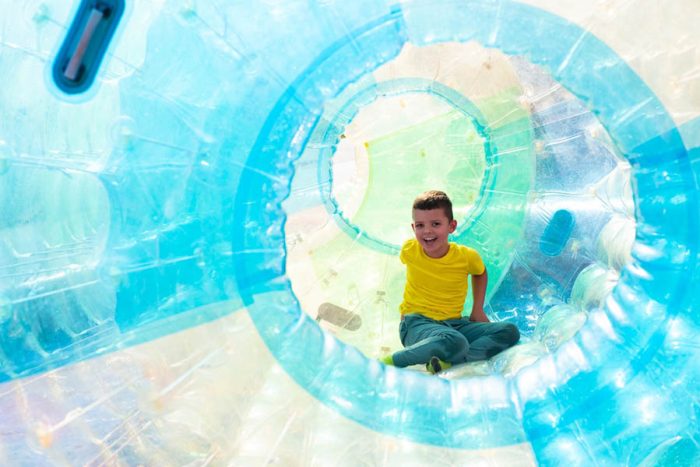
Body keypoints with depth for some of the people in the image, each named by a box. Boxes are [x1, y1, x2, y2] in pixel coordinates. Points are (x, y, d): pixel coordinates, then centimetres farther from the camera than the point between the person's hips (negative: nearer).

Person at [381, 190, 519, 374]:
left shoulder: (467, 256, -5)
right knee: (455, 343, -36)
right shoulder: (409, 250, -9)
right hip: (417, 325, -4)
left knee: (510, 332, -12)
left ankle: (449, 362, -29)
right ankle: (390, 361, -23)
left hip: (454, 324, 5)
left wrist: (478, 309, 12)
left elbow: (480, 273, 20)